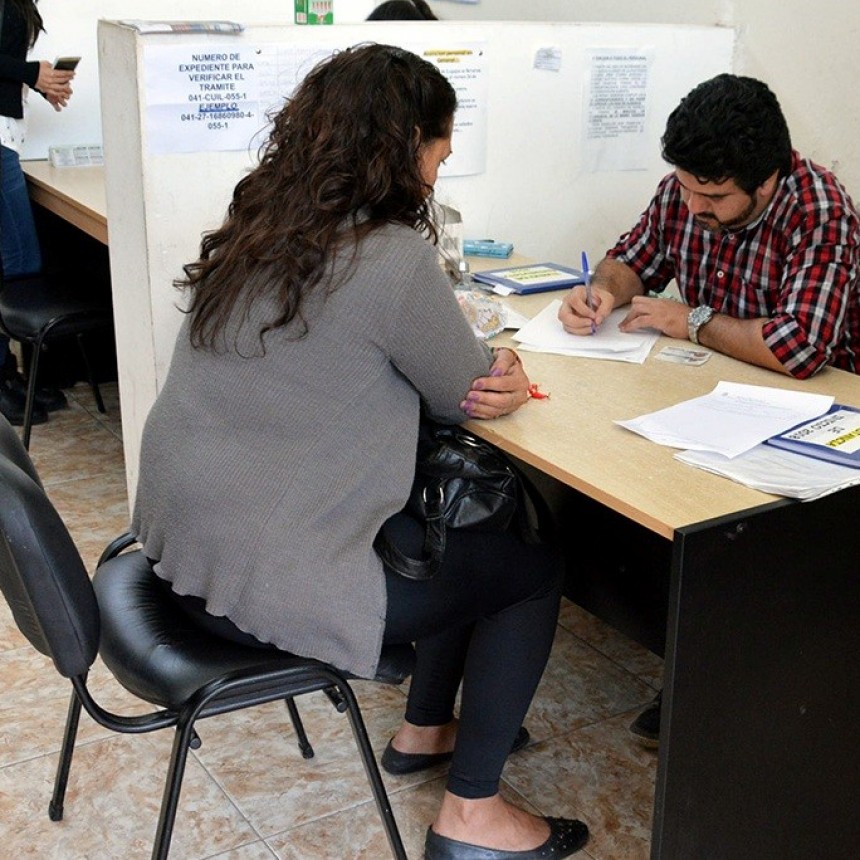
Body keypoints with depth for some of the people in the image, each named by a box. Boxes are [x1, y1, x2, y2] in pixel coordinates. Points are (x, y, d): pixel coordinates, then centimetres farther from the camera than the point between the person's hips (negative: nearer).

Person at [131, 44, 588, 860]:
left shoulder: (258, 227, 5)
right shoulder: (390, 257, -21)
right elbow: (467, 391, -8)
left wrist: (477, 370, -2)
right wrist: (496, 371, 16)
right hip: (259, 578, -9)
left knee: (459, 526, 24)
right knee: (533, 567, 8)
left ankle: (426, 729, 39)